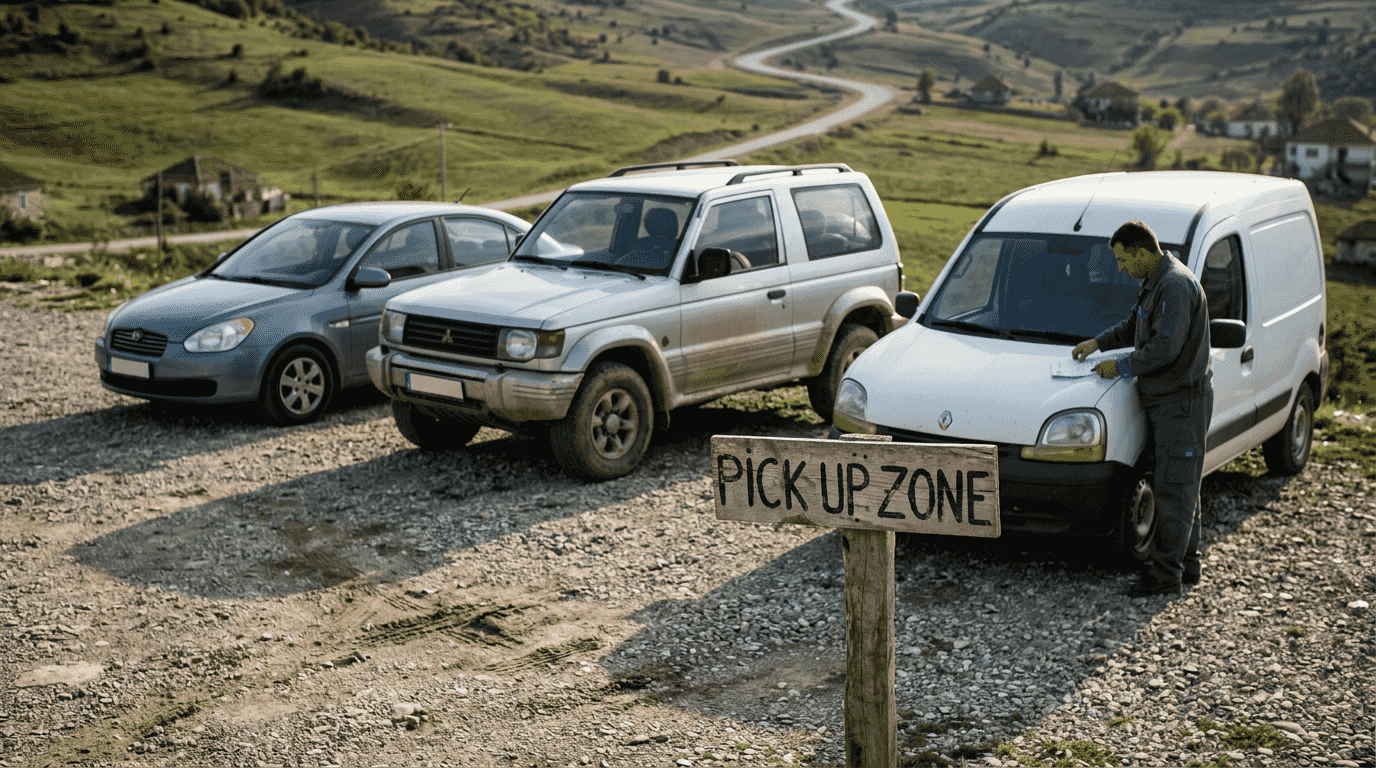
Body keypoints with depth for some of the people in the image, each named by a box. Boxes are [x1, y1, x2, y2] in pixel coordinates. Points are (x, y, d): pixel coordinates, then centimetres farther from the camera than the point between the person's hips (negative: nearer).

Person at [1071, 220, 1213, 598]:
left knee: (1174, 487, -7)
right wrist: (1098, 343, 15)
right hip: (1163, 398, 11)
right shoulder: (1154, 282, 13)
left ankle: (1166, 573, -3)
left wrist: (1122, 367, -15)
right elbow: (1133, 325, 28)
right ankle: (1187, 565, 22)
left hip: (1182, 400, -11)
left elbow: (1166, 348, -26)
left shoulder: (1176, 286, -21)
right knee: (1181, 485, 15)